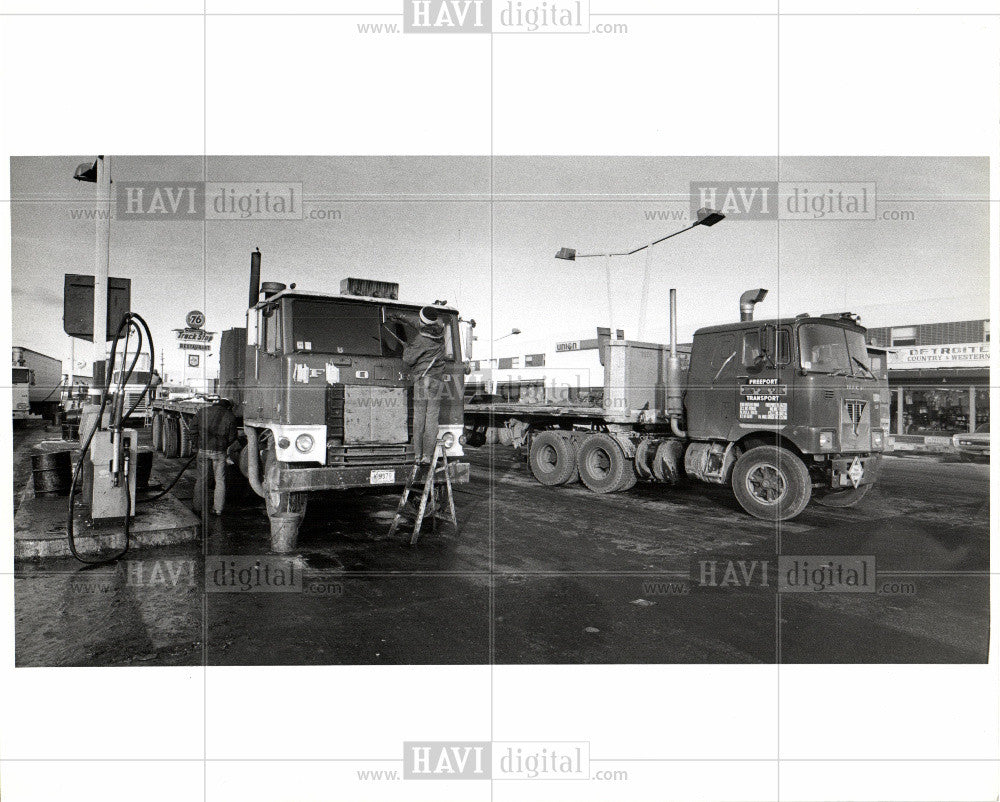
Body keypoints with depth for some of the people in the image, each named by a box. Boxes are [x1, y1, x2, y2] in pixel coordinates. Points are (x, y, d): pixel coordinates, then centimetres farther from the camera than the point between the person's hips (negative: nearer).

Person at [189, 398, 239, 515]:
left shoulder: (202, 412, 5)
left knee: (201, 479, 14)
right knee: (220, 480, 8)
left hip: (203, 450, 2)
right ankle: (218, 508, 11)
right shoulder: (230, 417, -2)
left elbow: (193, 429, 7)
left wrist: (197, 445, 15)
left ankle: (199, 506, 21)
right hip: (220, 452, -2)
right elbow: (232, 438, -2)